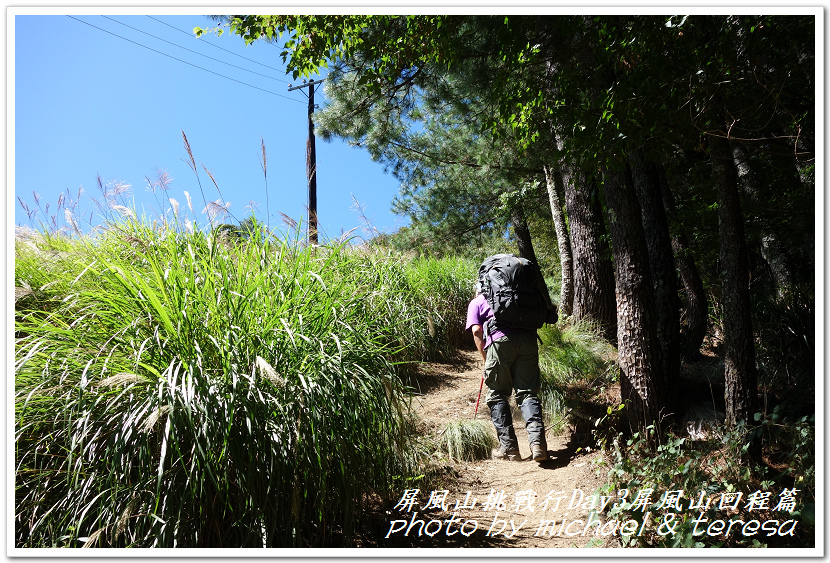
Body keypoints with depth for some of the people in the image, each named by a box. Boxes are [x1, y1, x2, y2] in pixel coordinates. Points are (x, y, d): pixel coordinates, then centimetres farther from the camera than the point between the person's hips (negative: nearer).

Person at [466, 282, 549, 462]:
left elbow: (476, 330, 7)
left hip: (501, 340, -3)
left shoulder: (476, 302, 24)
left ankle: (508, 447, 6)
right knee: (528, 392, 7)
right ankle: (537, 442, -9)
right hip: (528, 338, 4)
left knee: (498, 395, 8)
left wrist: (486, 359, 12)